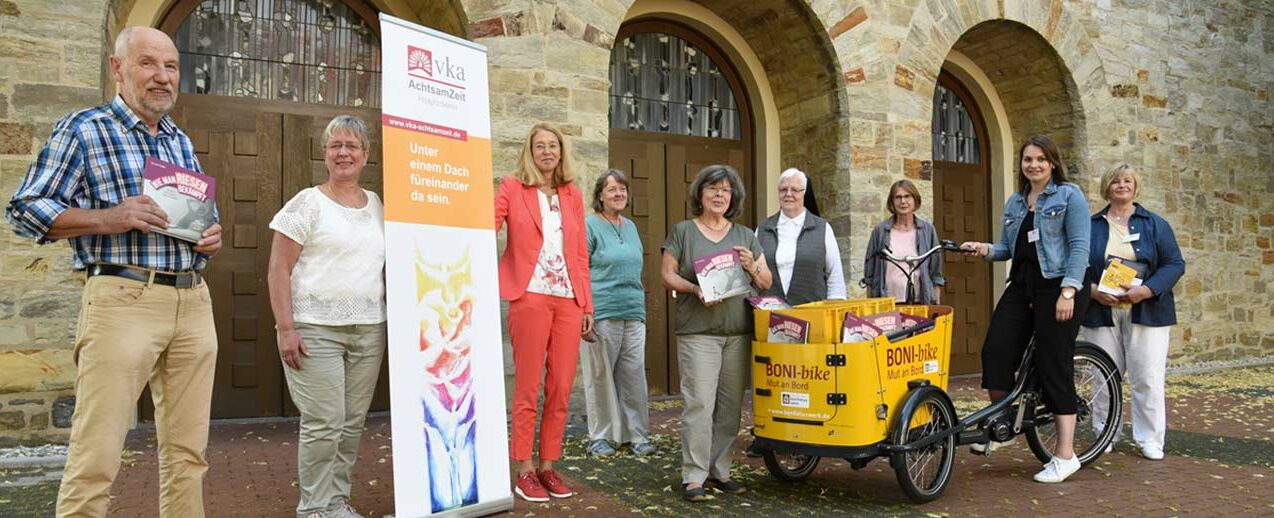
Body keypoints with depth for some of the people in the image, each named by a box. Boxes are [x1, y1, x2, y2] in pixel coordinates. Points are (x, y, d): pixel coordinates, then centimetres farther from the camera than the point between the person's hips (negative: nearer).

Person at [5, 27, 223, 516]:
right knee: (95, 458, -7)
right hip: (122, 298, -6)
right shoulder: (83, 129, 1)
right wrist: (108, 219, -16)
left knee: (187, 452, 8)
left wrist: (211, 236, 5)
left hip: (194, 303, 6)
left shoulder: (183, 142, 19)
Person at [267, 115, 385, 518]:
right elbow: (279, 269, -5)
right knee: (323, 424, -5)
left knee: (353, 423, 8)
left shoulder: (378, 206, 13)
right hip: (316, 330, -5)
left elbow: (389, 267, 19)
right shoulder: (307, 203, -2)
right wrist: (285, 328, -13)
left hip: (369, 331, 5)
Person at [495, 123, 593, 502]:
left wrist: (587, 305, 11)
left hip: (568, 300, 4)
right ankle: (524, 470, 10)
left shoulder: (573, 196, 15)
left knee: (561, 389, 5)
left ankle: (548, 466, 17)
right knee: (528, 388, 0)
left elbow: (581, 255, 15)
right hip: (530, 298, -4)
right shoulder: (512, 188, 4)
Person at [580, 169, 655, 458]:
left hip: (633, 314, 6)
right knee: (600, 376, 2)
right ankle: (599, 437, 14)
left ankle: (635, 434, 16)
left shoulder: (630, 227, 16)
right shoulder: (589, 225, -3)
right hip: (601, 314, -6)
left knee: (634, 375, 6)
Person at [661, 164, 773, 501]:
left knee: (730, 405, 6)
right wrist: (694, 288, -16)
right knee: (699, 404, -7)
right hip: (698, 332, -4)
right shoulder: (683, 231, 7)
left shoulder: (745, 236, 16)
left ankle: (719, 471, 18)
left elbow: (767, 283, 14)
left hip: (739, 333, 4)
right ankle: (693, 476, 1)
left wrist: (752, 267, -7)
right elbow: (667, 274, 1)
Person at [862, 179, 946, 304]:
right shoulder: (880, 230, 3)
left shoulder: (927, 230, 6)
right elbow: (869, 274, 7)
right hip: (887, 303, -1)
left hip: (920, 302, 1)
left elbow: (936, 272, 9)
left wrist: (937, 304, 6)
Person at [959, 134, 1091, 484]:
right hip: (1022, 285, 6)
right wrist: (985, 250, -3)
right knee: (995, 350, -7)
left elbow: (1080, 246, -10)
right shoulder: (1015, 202, 16)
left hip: (1058, 286, -6)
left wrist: (1068, 291, -20)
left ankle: (1066, 454, 4)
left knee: (1054, 364, -5)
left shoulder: (1069, 196, -2)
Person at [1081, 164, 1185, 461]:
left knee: (1147, 379, -2)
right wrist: (1092, 290, -12)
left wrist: (1146, 290, -15)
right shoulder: (1090, 226, 9)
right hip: (1101, 312, 1)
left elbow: (1175, 264, 0)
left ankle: (1149, 439, 10)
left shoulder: (1154, 224, 6)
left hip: (1145, 312, -1)